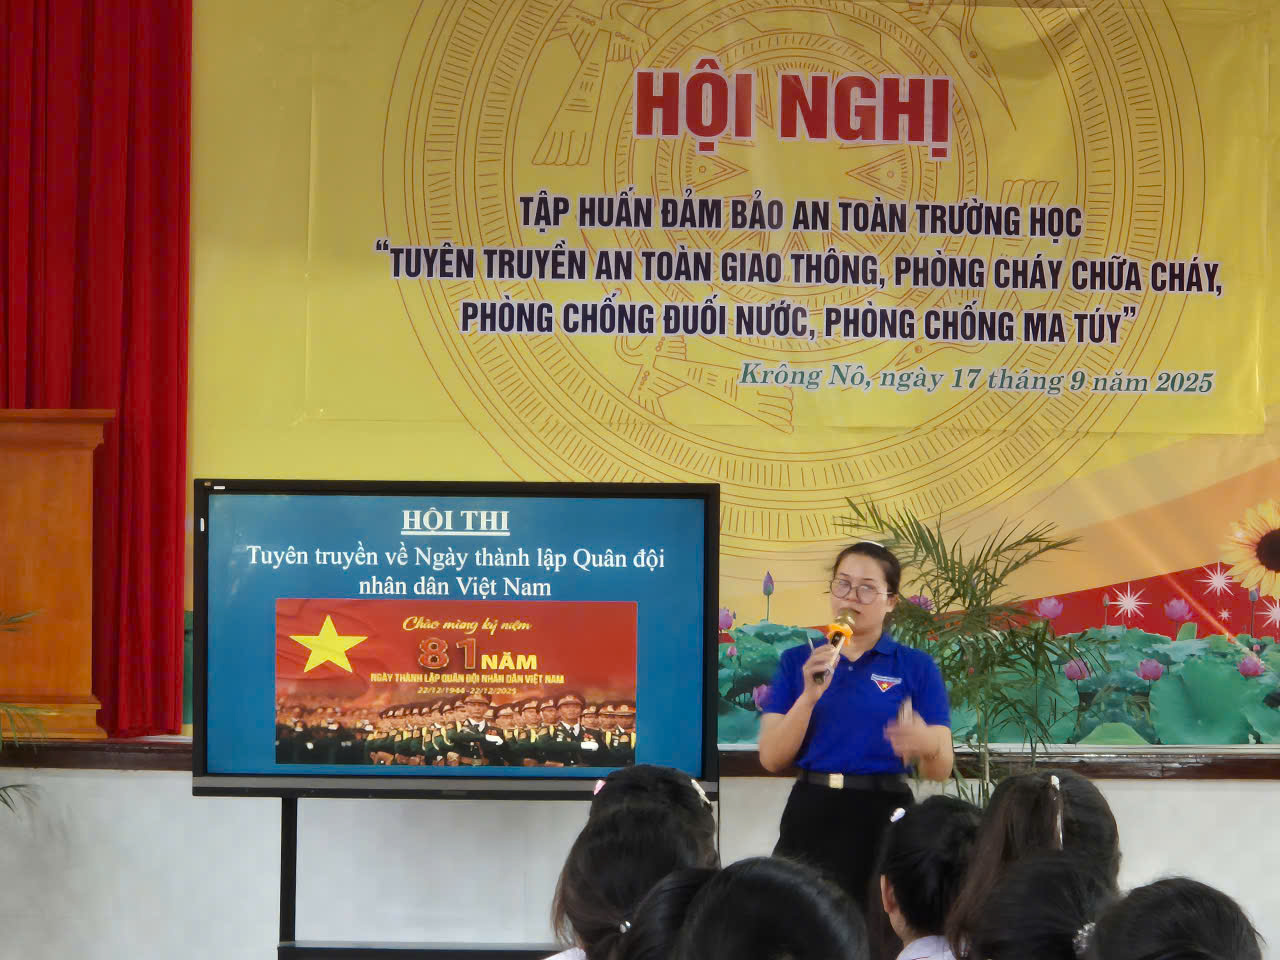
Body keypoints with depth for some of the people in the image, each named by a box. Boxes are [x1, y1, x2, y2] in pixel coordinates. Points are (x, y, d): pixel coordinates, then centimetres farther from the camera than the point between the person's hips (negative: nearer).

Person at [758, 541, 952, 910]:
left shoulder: (917, 667, 3)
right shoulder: (797, 662, 8)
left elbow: (940, 770, -3)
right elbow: (772, 758, -1)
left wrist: (926, 743, -27)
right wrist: (809, 695, -15)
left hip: (881, 815, -1)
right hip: (811, 814, 1)